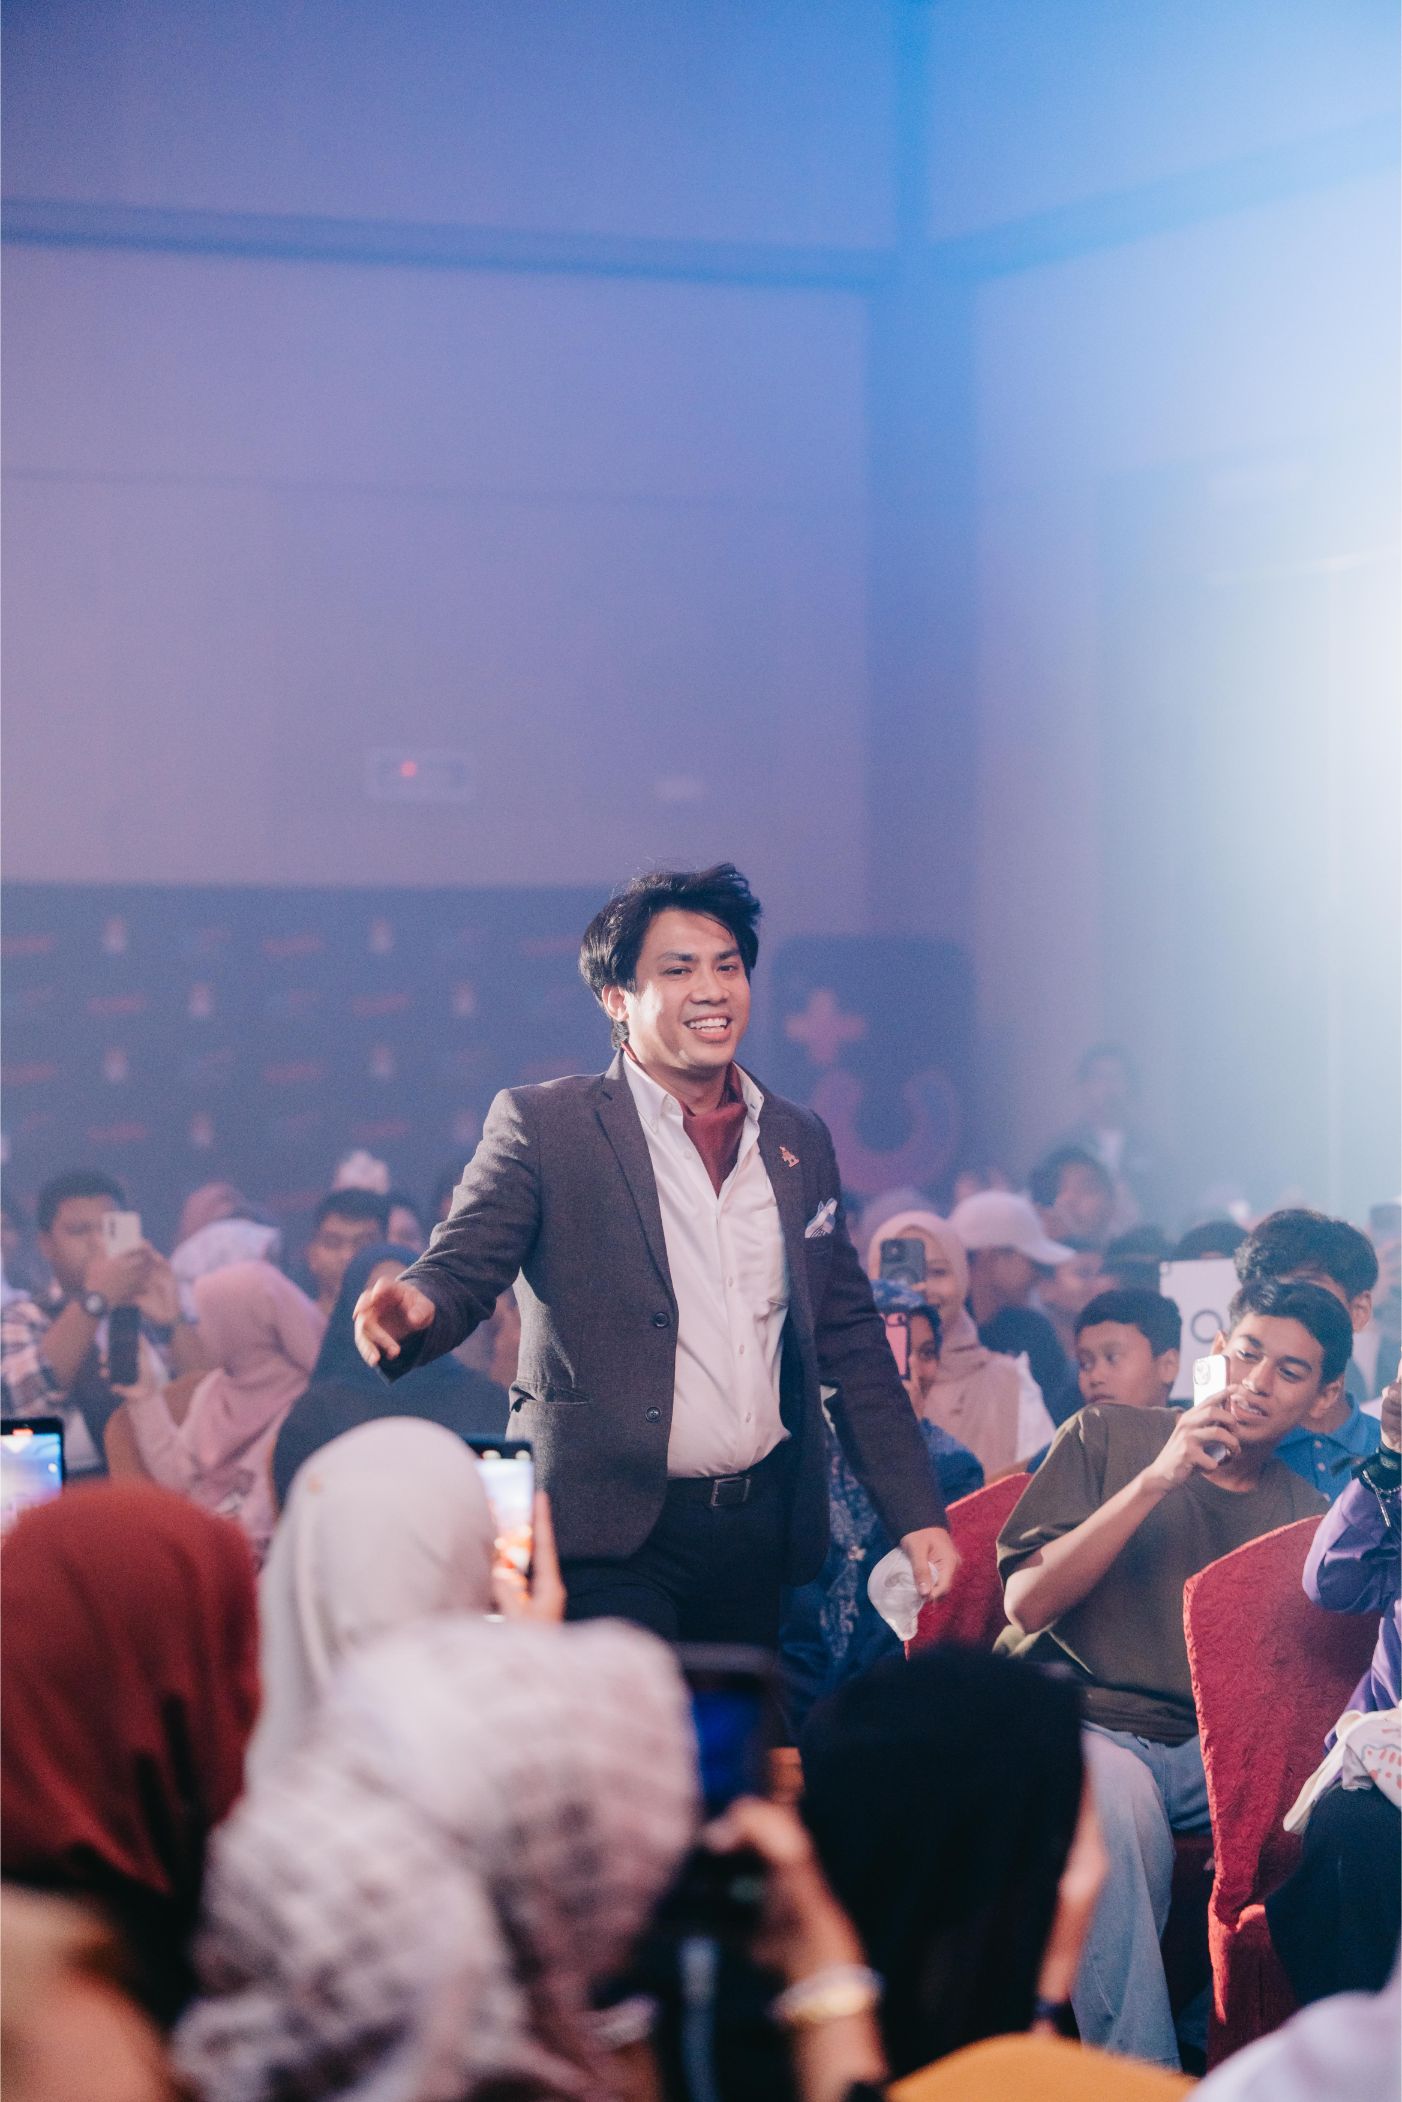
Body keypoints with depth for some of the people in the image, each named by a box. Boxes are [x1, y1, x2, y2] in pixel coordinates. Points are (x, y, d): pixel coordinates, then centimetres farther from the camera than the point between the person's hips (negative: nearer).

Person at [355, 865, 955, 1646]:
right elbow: (462, 1271, -8)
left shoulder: (801, 1142, 13)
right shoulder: (542, 1126, -1)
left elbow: (851, 1341, 17)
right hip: (613, 1539, -5)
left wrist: (918, 1516, 12)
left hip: (761, 1531, 5)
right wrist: (417, 1307, -32)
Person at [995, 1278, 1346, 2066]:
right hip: (1072, 1720, -3)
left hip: (1202, 1749, 3)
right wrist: (1157, 1480, -9)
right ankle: (1137, 2072, -35)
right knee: (1119, 1797, -40)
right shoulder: (1108, 1439, 8)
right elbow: (1027, 1603, -3)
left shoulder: (1306, 1515, 17)